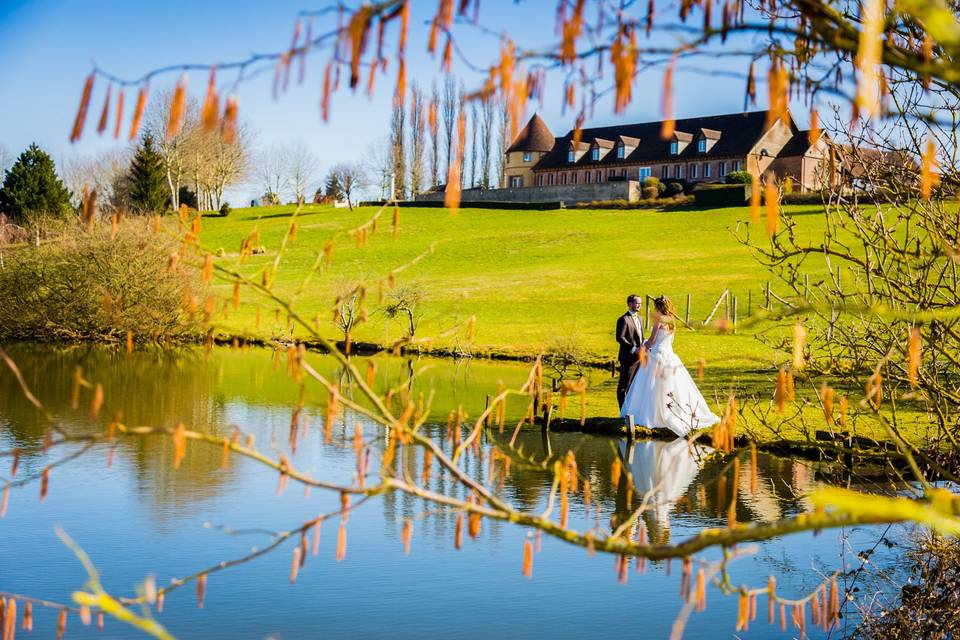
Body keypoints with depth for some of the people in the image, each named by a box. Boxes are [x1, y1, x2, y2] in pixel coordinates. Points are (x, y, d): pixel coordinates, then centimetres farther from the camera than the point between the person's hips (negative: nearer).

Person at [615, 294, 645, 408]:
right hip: (628, 357, -8)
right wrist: (633, 348, -21)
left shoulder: (640, 318, 16)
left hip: (639, 357, 8)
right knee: (624, 386, 1)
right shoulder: (623, 319, -11)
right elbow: (620, 338, -17)